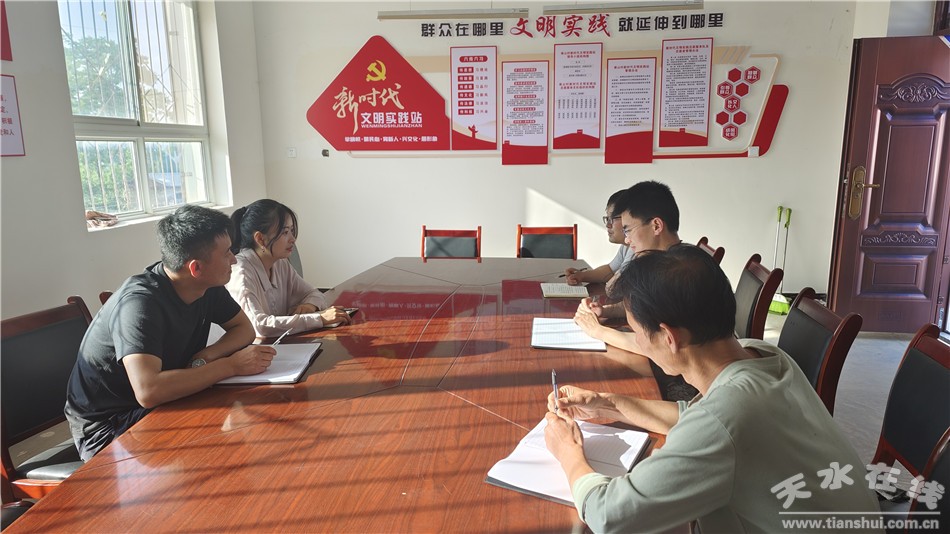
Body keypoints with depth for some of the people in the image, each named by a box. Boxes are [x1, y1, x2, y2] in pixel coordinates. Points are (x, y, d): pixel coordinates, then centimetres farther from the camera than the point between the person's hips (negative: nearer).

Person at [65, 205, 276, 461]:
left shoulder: (208, 286, -6)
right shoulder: (140, 301, -29)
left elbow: (244, 329, 4)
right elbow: (148, 391, -40)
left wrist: (205, 357, -16)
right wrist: (231, 365, -32)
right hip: (108, 427, -7)